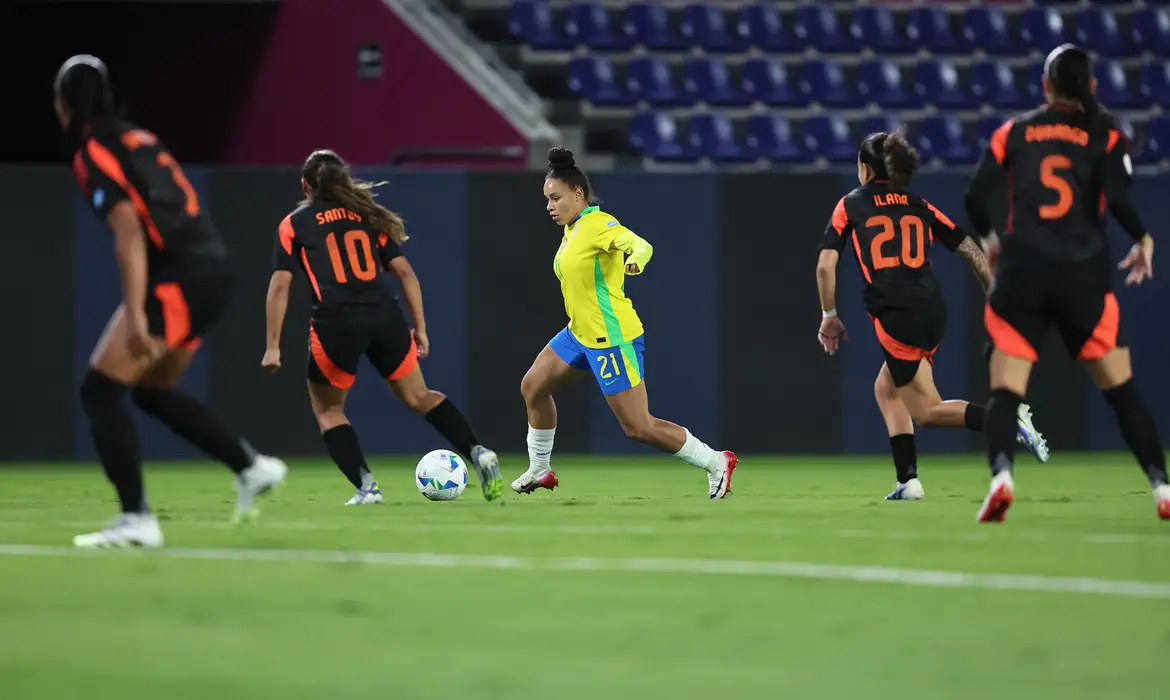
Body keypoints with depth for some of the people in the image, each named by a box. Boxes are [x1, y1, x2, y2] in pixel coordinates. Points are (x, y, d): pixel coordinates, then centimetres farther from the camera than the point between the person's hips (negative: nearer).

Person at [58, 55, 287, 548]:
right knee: (152, 390, 24)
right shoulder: (138, 139, 18)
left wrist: (135, 315, -24)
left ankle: (136, 520, -10)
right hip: (212, 270, 9)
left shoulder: (93, 155, -8)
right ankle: (253, 467, 25)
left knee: (100, 391, -4)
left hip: (179, 280, -9)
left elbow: (129, 232, -19)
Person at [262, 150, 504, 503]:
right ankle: (477, 451, -3)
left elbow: (280, 285, 3)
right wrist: (420, 328, 15)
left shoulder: (293, 224, 12)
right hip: (385, 316, 3)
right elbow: (405, 272, 14)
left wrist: (273, 346, 4)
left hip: (336, 323, -3)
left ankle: (365, 486, 2)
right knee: (418, 396, 17)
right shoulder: (368, 216, 20)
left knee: (327, 409, 17)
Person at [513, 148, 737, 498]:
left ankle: (717, 464, 4)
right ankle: (539, 471, 27)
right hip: (579, 334, 10)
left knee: (639, 427, -8)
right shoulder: (572, 229, 9)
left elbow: (640, 244, -38)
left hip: (612, 339, -10)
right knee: (533, 387, 13)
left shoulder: (598, 224, -19)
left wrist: (635, 258, -59)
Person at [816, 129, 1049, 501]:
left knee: (927, 410, 0)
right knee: (886, 389, 23)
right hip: (933, 310, 6)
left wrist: (829, 315, 12)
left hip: (894, 315, -6)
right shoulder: (918, 206, 18)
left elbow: (825, 265, 0)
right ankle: (908, 480, 11)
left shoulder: (851, 204, 8)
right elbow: (971, 251, 12)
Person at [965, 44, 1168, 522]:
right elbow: (1118, 199, -9)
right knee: (1122, 390, 9)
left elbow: (976, 198, 2)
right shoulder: (1105, 132, 4)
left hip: (1021, 272, 1)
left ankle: (1000, 474, -27)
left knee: (1005, 390, -1)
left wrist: (990, 239, 22)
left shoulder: (1014, 132, 9)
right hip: (1084, 275, 0)